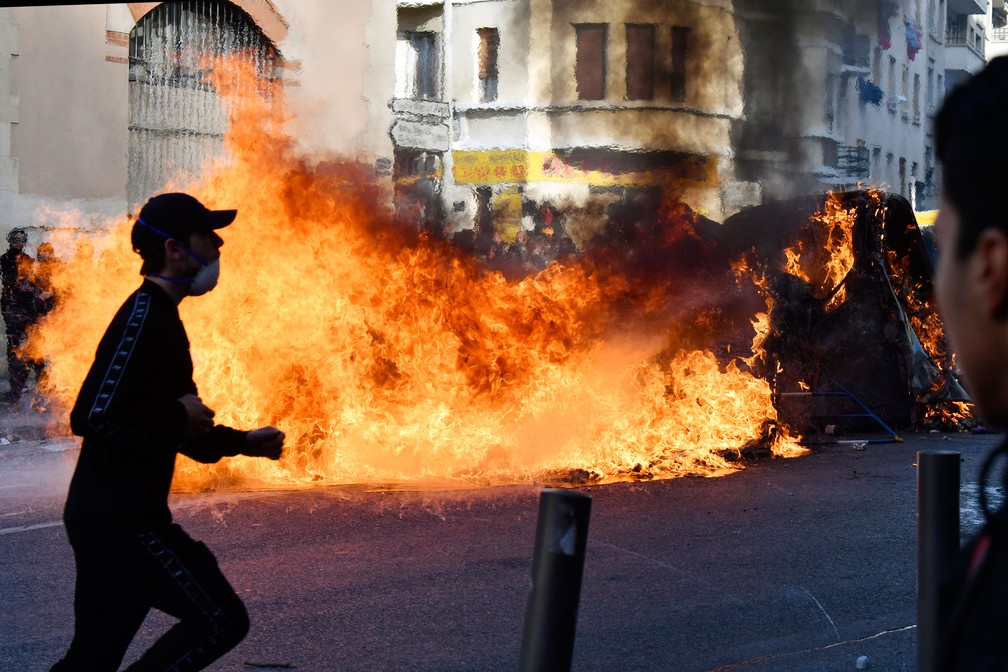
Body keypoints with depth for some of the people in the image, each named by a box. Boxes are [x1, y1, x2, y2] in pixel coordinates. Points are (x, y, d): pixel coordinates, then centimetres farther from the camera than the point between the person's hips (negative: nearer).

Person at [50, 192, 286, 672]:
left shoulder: (160, 318, 18)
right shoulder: (143, 317, -15)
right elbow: (93, 415, -24)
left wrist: (242, 442, 17)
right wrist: (179, 413, -15)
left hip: (110, 519, 10)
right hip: (120, 520, -10)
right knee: (220, 619, -6)